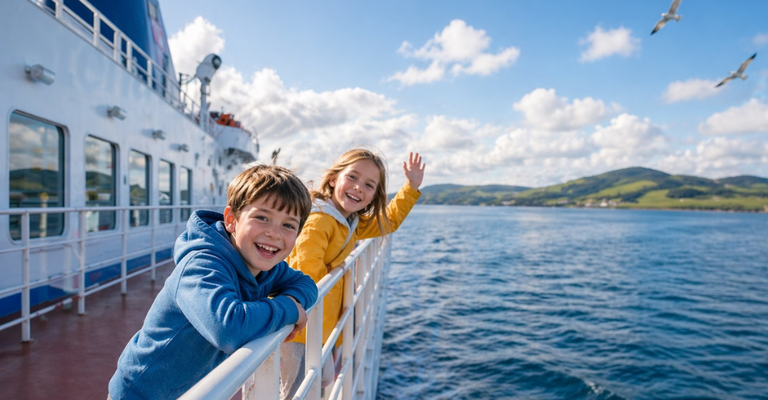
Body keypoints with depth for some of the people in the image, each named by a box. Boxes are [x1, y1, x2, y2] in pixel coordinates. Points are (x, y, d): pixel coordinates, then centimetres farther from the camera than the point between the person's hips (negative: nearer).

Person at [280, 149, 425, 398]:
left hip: (322, 328, 9)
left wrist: (412, 186, 16)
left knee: (324, 380, 21)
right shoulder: (318, 221, -23)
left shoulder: (353, 223, 7)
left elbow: (389, 221, 22)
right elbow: (307, 269, -35)